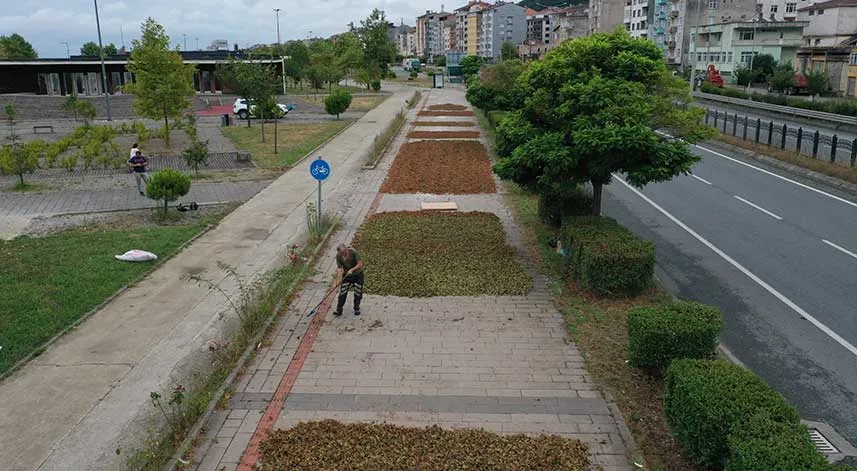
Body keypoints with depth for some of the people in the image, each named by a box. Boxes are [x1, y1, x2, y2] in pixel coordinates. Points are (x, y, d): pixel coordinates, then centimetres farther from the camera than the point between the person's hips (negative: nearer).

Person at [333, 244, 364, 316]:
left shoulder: (353, 252, -25)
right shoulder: (338, 256, -15)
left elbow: (360, 264, -22)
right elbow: (339, 268, -14)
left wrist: (352, 270, -34)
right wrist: (339, 279, -26)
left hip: (357, 274, -2)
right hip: (346, 275, 2)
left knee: (358, 293, 7)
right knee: (342, 293, -3)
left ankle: (356, 309, 27)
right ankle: (339, 310, 5)